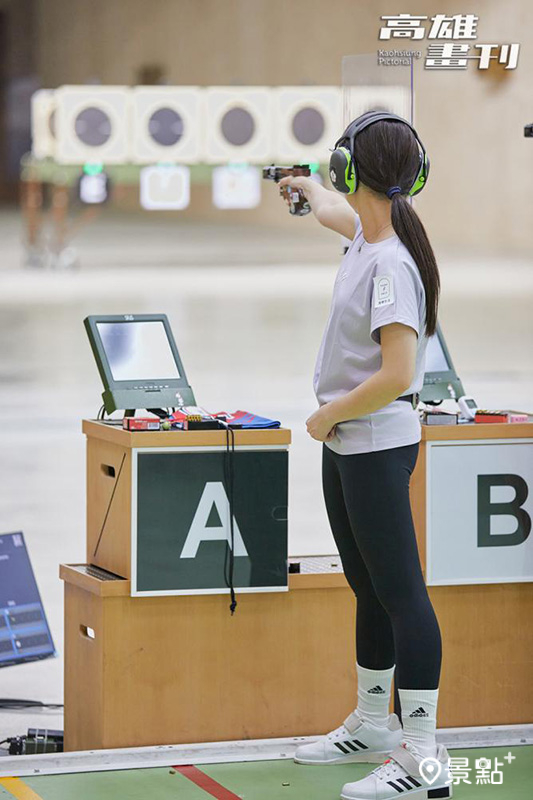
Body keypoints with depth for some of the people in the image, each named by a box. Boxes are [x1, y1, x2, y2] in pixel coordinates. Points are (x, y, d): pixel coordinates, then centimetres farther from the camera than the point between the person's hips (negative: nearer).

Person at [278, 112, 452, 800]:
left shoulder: (391, 263, -21)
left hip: (377, 443, -10)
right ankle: (372, 724, 31)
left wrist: (329, 415, -12)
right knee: (369, 589, 19)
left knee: (399, 592, -9)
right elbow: (332, 211, 33)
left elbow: (395, 376, -26)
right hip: (345, 444, 10)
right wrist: (305, 186, 54)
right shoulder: (367, 235, 6)